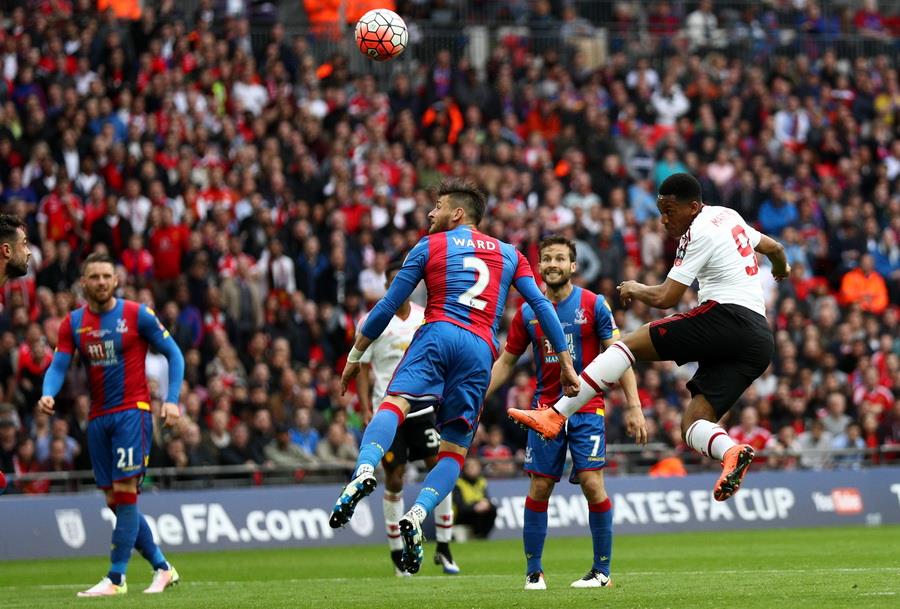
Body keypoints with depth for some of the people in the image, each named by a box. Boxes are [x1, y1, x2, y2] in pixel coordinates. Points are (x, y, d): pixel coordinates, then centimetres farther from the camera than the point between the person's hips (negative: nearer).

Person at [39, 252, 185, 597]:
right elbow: (58, 365, 1)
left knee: (124, 491, -13)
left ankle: (116, 578, -12)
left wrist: (172, 400, -9)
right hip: (98, 419, 5)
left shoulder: (137, 315, -4)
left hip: (132, 411, -5)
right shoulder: (73, 323, 6)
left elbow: (173, 354, 2)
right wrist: (48, 395, -20)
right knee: (115, 501, 5)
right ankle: (162, 568, 16)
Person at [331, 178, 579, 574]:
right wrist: (566, 362, 20)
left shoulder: (430, 246, 16)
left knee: (393, 404, -20)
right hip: (480, 352, 3)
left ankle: (365, 470, -52)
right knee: (455, 450, 4)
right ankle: (417, 515, -21)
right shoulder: (510, 254, 24)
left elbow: (387, 307, 15)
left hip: (438, 334, -3)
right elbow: (541, 306, 17)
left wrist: (355, 355, 22)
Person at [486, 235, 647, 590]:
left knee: (592, 484, -12)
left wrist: (633, 406, -9)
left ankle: (602, 570, -1)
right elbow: (506, 362, 13)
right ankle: (533, 571, 9)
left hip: (587, 409, -2)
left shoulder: (594, 305, -2)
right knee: (539, 489, -1)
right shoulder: (527, 312, 5)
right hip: (545, 410, 2)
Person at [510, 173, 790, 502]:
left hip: (726, 317, -9)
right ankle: (731, 452, -31)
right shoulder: (728, 216, 21)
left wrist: (635, 289, 13)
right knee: (693, 423, 3)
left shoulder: (699, 233, -6)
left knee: (630, 343, -5)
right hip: (760, 342, 9)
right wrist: (782, 269, 62)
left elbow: (665, 298, -8)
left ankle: (555, 415, -13)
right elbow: (774, 248, 39)